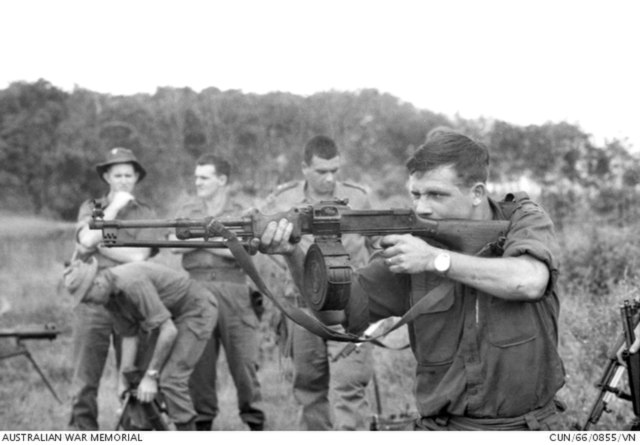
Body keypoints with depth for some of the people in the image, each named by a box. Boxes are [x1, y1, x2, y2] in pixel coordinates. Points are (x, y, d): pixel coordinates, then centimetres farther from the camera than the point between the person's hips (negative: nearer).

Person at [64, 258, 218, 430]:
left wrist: (150, 377, -25)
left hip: (198, 308, -9)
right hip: (171, 315, 9)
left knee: (170, 378, -18)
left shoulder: (132, 283, -33)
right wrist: (123, 380, -2)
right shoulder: (108, 295, -5)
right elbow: (130, 336, 2)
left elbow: (169, 331, -31)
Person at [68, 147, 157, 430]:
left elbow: (138, 256, -5)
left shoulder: (146, 214, 10)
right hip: (92, 296, 0)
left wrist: (97, 246, -6)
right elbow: (87, 239, -8)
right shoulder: (90, 207, 12)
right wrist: (114, 207, -5)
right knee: (85, 375, -3)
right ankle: (82, 432, 3)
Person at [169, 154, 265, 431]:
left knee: (244, 360, -3)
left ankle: (256, 423, 6)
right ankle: (203, 423, 13)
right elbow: (175, 245, 0)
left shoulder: (241, 213, 8)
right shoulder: (187, 211, 15)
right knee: (199, 362, 3)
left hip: (234, 292, -2)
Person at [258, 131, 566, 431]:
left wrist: (436, 259, -22)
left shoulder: (524, 220, -3)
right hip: (442, 426, 2)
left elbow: (529, 282, -23)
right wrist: (294, 254, -19)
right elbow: (338, 309, -3)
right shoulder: (412, 245, -1)